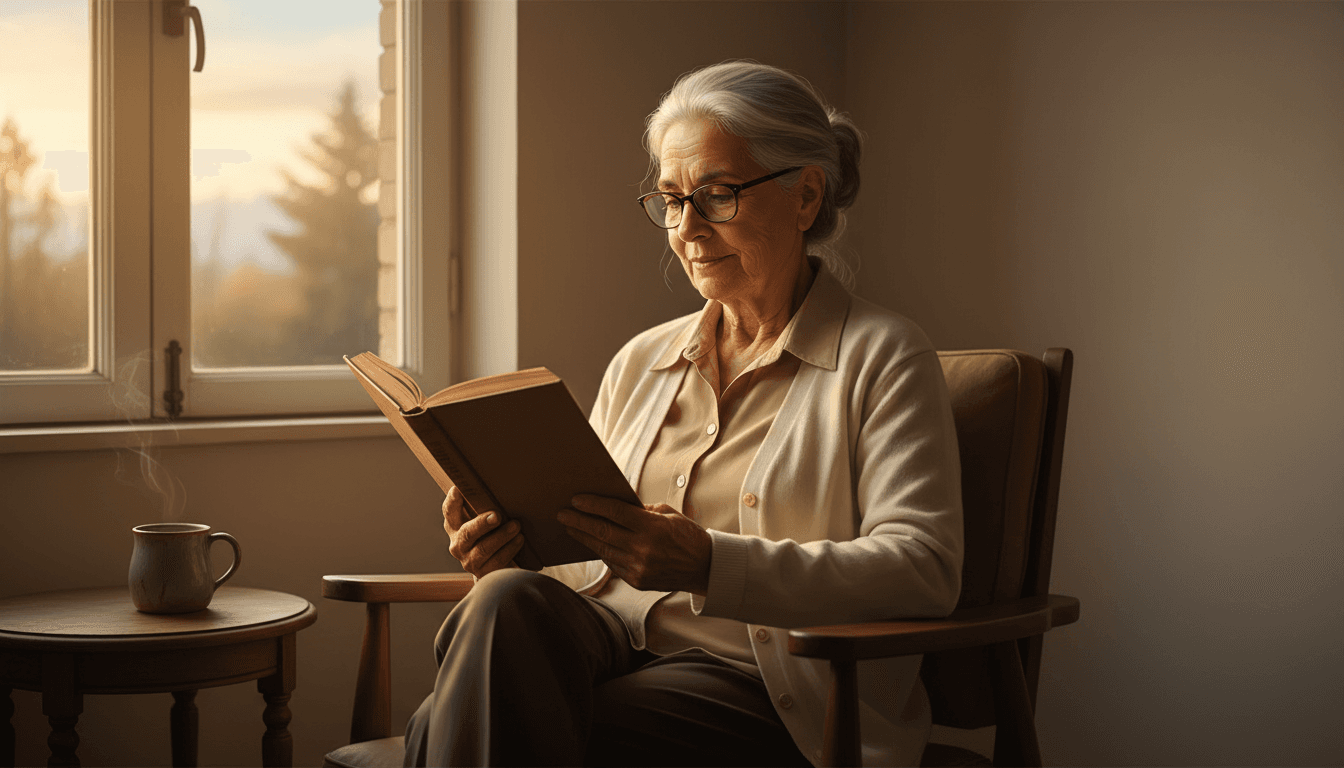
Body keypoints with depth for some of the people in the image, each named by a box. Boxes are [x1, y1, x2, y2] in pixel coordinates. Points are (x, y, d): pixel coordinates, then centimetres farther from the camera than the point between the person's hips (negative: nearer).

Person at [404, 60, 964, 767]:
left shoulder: (883, 359, 3)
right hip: (609, 641, 5)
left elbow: (924, 569, -12)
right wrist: (516, 542, -4)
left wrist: (709, 562, -25)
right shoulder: (640, 363, 21)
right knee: (508, 600, -32)